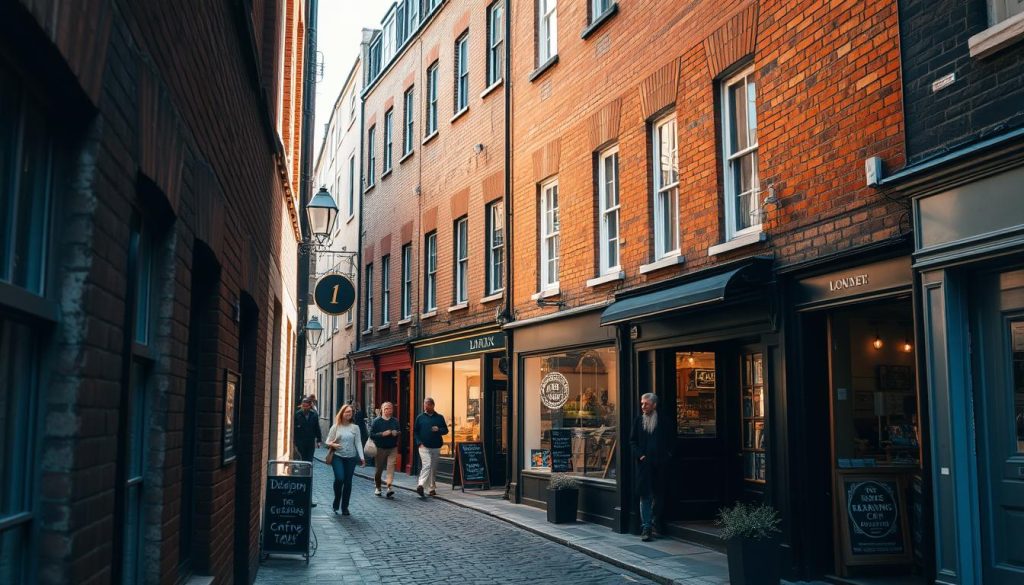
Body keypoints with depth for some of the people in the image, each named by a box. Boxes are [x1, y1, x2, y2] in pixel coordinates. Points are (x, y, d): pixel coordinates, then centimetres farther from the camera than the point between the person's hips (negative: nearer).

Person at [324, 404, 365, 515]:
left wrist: (361, 457, -4)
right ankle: (336, 502, 6)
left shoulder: (355, 428, 6)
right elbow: (328, 441, 6)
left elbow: (358, 443, 5)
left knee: (348, 482, 3)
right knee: (339, 478, -18)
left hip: (351, 457, 2)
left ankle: (345, 507, 14)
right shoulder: (335, 427, 3)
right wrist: (332, 445, -17)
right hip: (338, 457, -2)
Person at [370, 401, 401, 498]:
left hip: (392, 448, 1)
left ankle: (389, 487, -20)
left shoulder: (395, 421, 6)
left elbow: (400, 431, 17)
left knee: (391, 466, -14)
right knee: (378, 469, 8)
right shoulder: (377, 421, -4)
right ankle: (377, 487, 28)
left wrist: (397, 433, -6)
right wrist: (383, 434, -20)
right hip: (380, 448, -1)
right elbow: (371, 434, -7)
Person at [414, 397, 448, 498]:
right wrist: (419, 443, -6)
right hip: (424, 447, -3)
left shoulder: (439, 417, 9)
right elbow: (415, 431, 7)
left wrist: (439, 430, -12)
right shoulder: (420, 417, 6)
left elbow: (446, 430, 10)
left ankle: (432, 488, 21)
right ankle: (421, 485, -30)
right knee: (427, 465, -21)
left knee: (433, 468, 10)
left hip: (436, 447, 3)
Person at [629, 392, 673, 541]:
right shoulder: (639, 420, 7)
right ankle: (646, 528, -5)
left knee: (658, 495, 7)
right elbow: (632, 440, 8)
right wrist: (640, 455, -5)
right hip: (644, 463, 0)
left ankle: (653, 523, 22)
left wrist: (666, 457, -6)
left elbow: (669, 442, 6)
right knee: (645, 495, -4)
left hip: (659, 463, 0)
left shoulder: (663, 422, 2)